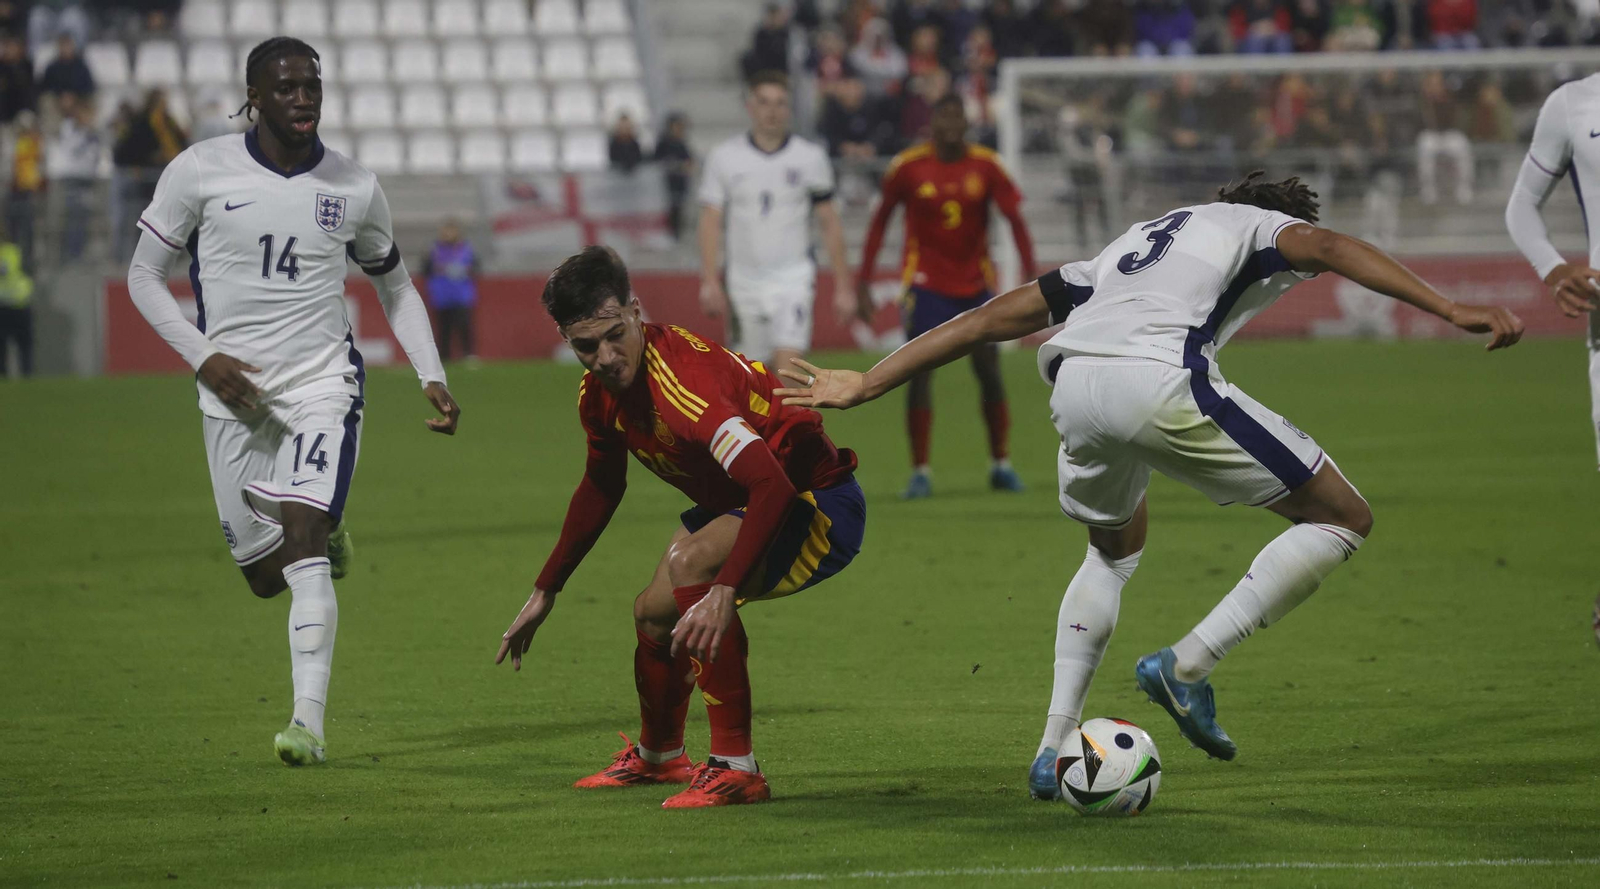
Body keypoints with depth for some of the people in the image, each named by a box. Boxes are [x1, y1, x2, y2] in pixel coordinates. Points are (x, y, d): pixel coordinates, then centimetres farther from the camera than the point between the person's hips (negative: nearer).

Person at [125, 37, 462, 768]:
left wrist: (431, 377, 6)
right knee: (264, 575, 4)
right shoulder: (201, 171, -4)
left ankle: (309, 720, -23)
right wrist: (203, 356, -10)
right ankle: (326, 534, 41)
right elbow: (144, 274, 4)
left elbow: (394, 284, 18)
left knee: (301, 536, -21)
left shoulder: (354, 188, 2)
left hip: (324, 384, -1)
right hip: (235, 393, 1)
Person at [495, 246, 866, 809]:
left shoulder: (683, 380, -34)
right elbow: (601, 487, 17)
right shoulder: (599, 394, -5)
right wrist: (545, 592, 21)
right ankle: (657, 756, 50)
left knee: (691, 564, -32)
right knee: (654, 613, 17)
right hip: (736, 503, 9)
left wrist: (725, 592, -53)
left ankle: (736, 768, -25)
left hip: (823, 508, -9)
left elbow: (772, 487, -44)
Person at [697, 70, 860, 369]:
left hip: (793, 278, -2)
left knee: (788, 366, -17)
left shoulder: (810, 157, 1)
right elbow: (710, 222, 1)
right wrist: (710, 282, -10)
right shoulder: (724, 157, 2)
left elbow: (830, 223, 5)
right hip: (744, 283, 2)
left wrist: (842, 285, 3)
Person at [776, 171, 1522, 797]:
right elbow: (1325, 248, 3)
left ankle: (1055, 746, 24)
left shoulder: (1132, 244, 40)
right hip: (1160, 378, -6)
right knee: (1341, 521, 7)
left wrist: (864, 386, 36)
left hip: (1074, 386, 6)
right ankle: (1187, 666, -1)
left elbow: (991, 319, 35)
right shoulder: (1261, 225, 28)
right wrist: (1451, 310, -5)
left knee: (1115, 550, 35)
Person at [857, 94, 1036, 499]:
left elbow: (1015, 218, -5)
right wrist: (865, 278, 1)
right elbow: (881, 219, 3)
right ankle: (920, 472, -4)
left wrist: (1031, 273, -15)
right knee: (921, 371, -9)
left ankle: (1001, 465, 18)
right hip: (926, 280, -2)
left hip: (976, 280, 2)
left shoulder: (985, 165, -4)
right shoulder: (908, 166, -7)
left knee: (989, 370, 4)